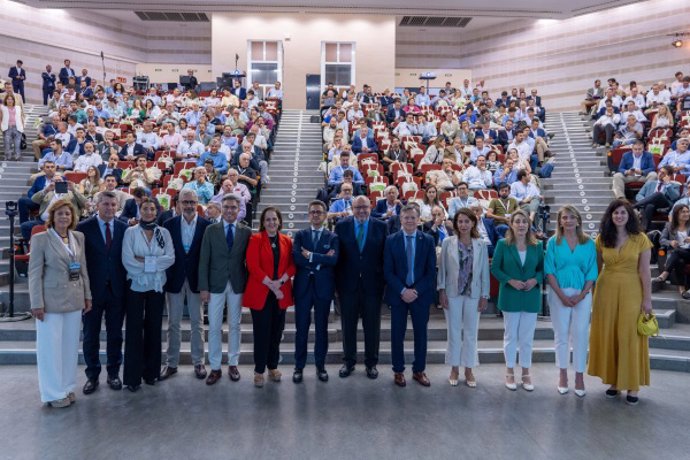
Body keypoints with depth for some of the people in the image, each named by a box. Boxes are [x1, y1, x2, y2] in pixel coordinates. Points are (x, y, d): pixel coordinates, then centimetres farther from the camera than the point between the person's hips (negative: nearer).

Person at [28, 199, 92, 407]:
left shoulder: (78, 237, 6)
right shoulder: (41, 239, -8)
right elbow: (34, 273, -9)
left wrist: (87, 295, 9)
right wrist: (37, 303, -13)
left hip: (74, 300, 5)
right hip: (51, 301, -5)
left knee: (71, 345, 13)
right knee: (51, 347, 5)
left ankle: (67, 387, 26)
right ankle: (53, 393, 17)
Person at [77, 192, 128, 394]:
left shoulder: (124, 228, 2)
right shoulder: (84, 227, -5)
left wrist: (126, 285, -4)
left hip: (117, 290, 2)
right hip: (93, 289, -1)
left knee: (115, 335, 12)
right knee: (91, 336, 10)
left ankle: (113, 373, 27)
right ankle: (92, 376, 25)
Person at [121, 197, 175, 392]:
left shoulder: (164, 233, 4)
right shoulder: (130, 232, -2)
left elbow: (170, 258, -7)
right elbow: (127, 260, -12)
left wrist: (144, 261, -14)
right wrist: (155, 263, -11)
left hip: (157, 286, 2)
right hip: (136, 286, -2)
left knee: (154, 328, 9)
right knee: (134, 330, 2)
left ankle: (151, 371, 22)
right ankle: (133, 376, 10)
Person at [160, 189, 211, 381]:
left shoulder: (206, 225, -4)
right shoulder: (169, 224, 0)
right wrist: (164, 276, -3)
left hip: (196, 279, -1)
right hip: (174, 279, 1)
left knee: (197, 323, 9)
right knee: (173, 323, 9)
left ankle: (198, 362, 20)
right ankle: (171, 363, 21)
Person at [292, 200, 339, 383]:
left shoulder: (332, 237, 4)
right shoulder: (300, 235, 7)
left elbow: (333, 259, -13)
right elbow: (297, 257, -10)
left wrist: (310, 256, -14)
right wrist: (321, 260, -14)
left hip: (323, 286, 0)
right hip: (303, 286, 1)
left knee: (322, 328, 9)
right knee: (301, 328, 5)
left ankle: (320, 366, 22)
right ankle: (299, 366, 17)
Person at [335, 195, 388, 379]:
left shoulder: (381, 227, 0)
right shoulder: (341, 226, 1)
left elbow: (385, 255, 0)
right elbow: (337, 254, 1)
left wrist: (384, 281, -5)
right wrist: (337, 282, -2)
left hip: (372, 284, 0)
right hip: (348, 284, 1)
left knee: (372, 326, 9)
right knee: (348, 326, 11)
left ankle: (371, 363, 24)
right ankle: (349, 362, 27)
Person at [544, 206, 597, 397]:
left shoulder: (588, 243, 4)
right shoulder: (553, 242, 1)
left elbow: (591, 272, 2)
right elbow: (549, 271, -3)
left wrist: (581, 295, -9)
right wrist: (562, 295, -11)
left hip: (582, 293, 1)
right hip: (559, 293, 0)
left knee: (581, 334, 1)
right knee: (561, 334, 6)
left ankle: (580, 377, 11)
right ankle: (563, 375, 18)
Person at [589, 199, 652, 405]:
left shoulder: (640, 239, -4)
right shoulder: (602, 239, 3)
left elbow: (644, 272, -4)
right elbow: (596, 268, 7)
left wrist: (647, 299, -6)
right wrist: (593, 293, 6)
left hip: (631, 291, -2)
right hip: (606, 290, 3)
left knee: (631, 337, 1)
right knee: (608, 335, 8)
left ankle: (633, 385, 14)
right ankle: (613, 381, 22)